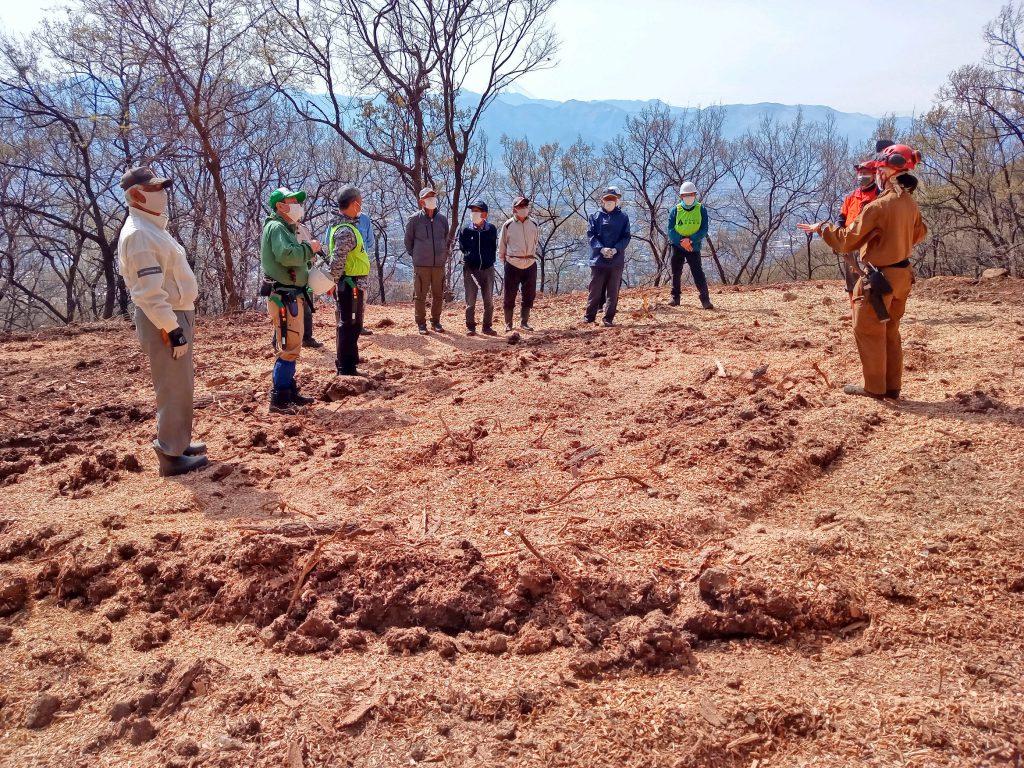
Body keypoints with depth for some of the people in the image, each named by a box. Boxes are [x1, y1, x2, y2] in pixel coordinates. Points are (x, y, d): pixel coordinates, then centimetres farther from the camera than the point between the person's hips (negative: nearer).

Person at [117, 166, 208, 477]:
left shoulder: (152, 227, 15)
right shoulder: (138, 233, -19)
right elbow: (149, 292, -24)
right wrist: (172, 330, -24)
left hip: (177, 314, 10)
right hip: (164, 321, -10)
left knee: (182, 385, 18)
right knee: (173, 388, -4)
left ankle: (179, 442, 30)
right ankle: (171, 455, 4)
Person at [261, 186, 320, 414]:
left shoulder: (286, 228, 21)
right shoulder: (276, 227, -11)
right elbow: (286, 254, -28)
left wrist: (308, 251, 1)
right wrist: (308, 248, -15)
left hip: (291, 296, 11)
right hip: (283, 297, -11)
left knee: (291, 347, 17)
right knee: (289, 349, -10)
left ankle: (289, 392, 26)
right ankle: (279, 400, -7)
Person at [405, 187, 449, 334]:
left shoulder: (442, 219, 6)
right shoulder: (414, 219, -4)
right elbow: (408, 240, 6)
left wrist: (444, 256, 13)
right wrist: (415, 256, 7)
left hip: (439, 264, 3)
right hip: (421, 265, -3)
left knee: (438, 295, 9)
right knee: (420, 295, 1)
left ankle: (435, 322, 22)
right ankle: (421, 323, 10)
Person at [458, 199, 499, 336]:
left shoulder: (491, 229, 0)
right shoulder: (466, 230, -2)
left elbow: (493, 248, 8)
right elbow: (463, 248, 5)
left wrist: (489, 261, 0)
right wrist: (469, 260, -3)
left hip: (487, 268, 1)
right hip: (471, 269, -1)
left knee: (489, 301, 6)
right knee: (470, 301, 1)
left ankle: (487, 326, 17)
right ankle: (470, 327, 10)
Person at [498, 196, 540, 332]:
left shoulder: (534, 225, 4)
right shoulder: (508, 225, -4)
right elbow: (501, 245, 5)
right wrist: (503, 259, 9)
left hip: (530, 264, 3)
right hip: (512, 264, -3)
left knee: (529, 295, 7)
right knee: (509, 295, 1)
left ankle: (524, 322, 19)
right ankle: (508, 324, 12)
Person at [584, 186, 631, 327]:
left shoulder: (623, 217, 7)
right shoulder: (595, 216, 7)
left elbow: (626, 237, 2)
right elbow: (591, 234, -1)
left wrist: (616, 249, -15)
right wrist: (601, 249, -16)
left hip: (617, 259, 0)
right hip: (598, 259, 0)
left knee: (613, 291, 4)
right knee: (595, 289, 3)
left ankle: (609, 319, 10)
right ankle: (589, 316, 12)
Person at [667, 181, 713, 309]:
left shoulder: (701, 210, -1)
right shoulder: (675, 210, 1)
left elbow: (704, 230, -6)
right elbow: (670, 230, -4)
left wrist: (690, 240, -19)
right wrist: (681, 241, -18)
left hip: (694, 247, -2)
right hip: (677, 246, 2)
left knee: (698, 272, -12)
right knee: (676, 273, 9)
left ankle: (705, 299, -16)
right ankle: (675, 298, 21)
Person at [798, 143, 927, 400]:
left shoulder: (878, 206, -22)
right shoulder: (910, 202, 2)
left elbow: (847, 240, -16)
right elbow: (919, 233, 19)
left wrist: (821, 228, -3)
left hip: (880, 277, -8)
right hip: (903, 273, 8)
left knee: (868, 331, 6)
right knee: (891, 332, 17)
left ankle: (874, 387, 12)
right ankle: (892, 386, 23)